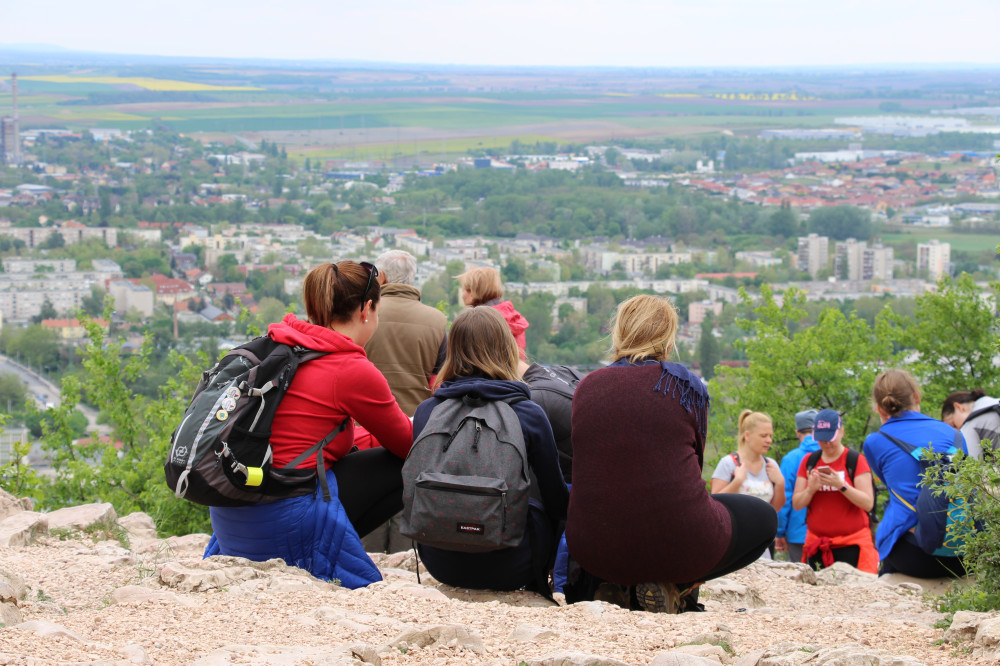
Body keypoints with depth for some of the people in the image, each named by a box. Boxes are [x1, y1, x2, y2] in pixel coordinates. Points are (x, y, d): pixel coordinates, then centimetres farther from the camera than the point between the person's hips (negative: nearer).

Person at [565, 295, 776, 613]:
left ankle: (613, 586, 15)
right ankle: (674, 586, 7)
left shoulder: (586, 387, 5)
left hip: (593, 549, 4)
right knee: (764, 517, 24)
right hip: (675, 543, -4)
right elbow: (694, 465, 5)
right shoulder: (687, 385, -3)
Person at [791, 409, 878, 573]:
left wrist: (841, 485, -20)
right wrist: (811, 489, -12)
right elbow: (796, 504, 8)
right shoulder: (809, 461, 11)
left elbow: (868, 503, -8)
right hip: (817, 544, 3)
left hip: (851, 544, -3)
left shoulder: (855, 460, -1)